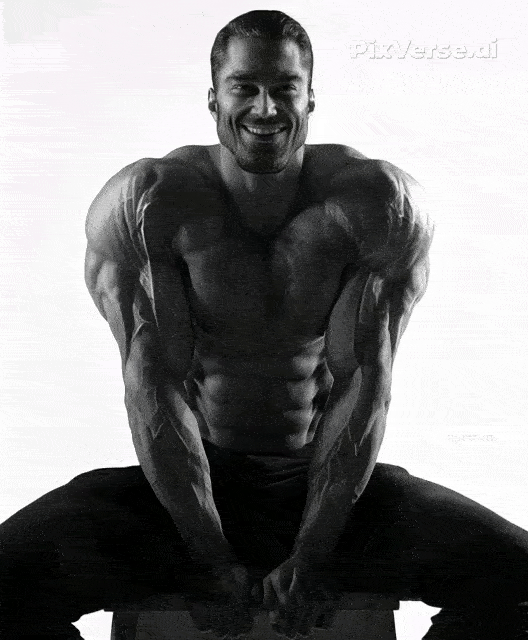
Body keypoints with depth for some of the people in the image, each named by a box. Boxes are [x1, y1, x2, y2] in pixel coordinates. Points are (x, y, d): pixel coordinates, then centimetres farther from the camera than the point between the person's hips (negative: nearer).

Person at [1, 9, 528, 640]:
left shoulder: (382, 203, -9)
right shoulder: (142, 203, -10)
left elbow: (364, 383, -11)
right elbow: (155, 385, -13)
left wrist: (309, 558, -13)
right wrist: (212, 560, -14)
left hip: (328, 484, 1)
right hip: (180, 488, 0)